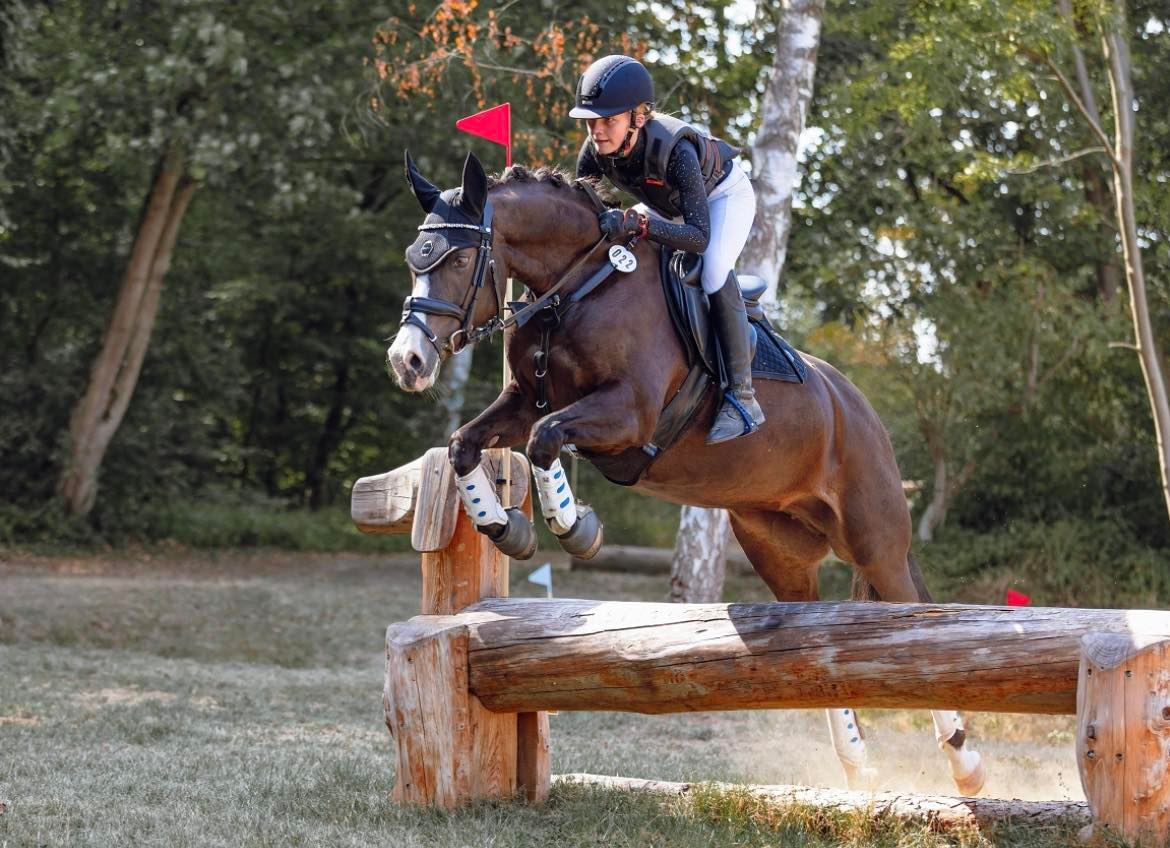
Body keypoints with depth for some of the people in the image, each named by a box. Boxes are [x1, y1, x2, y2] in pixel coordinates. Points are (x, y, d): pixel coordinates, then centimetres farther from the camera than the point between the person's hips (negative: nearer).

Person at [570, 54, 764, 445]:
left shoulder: (673, 149, -44)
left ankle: (742, 396, -27)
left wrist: (636, 222, -62)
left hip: (723, 194, -7)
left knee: (713, 273, -31)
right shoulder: (595, 151, -27)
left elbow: (699, 236, -49)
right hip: (666, 203, 7)